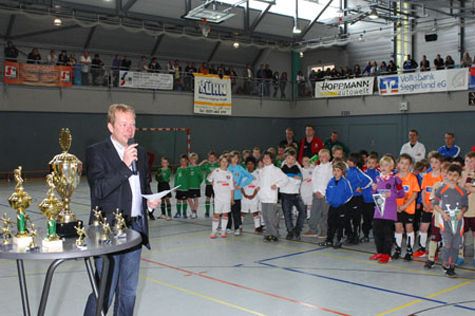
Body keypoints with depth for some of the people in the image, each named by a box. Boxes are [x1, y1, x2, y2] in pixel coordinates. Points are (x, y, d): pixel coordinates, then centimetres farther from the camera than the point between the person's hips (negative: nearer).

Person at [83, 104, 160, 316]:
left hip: (136, 228, 6)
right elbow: (98, 190, -18)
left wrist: (150, 199, 5)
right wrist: (124, 165, -21)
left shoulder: (139, 152, 13)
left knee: (128, 290, 15)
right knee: (105, 292, -5)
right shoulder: (96, 152, -6)